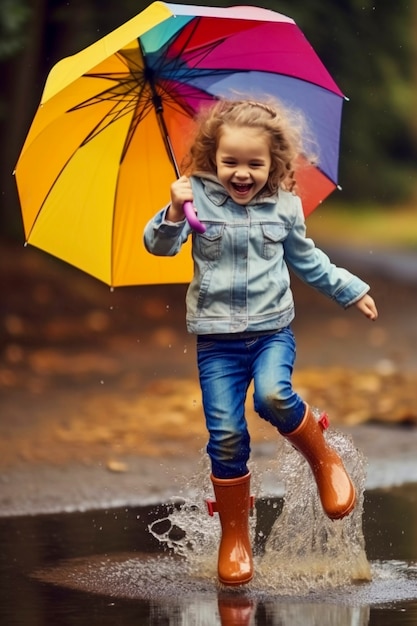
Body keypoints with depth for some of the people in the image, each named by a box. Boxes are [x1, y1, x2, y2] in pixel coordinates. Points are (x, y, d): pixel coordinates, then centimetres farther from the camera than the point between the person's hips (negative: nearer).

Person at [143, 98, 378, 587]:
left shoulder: (284, 207, 3)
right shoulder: (199, 198, -4)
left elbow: (307, 261, 19)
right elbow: (159, 245, -13)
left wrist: (351, 290, 24)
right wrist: (174, 213, -32)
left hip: (273, 329, 0)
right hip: (217, 336, 0)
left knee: (273, 396, -29)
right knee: (226, 434, -6)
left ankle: (323, 458, 0)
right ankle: (234, 535, 10)